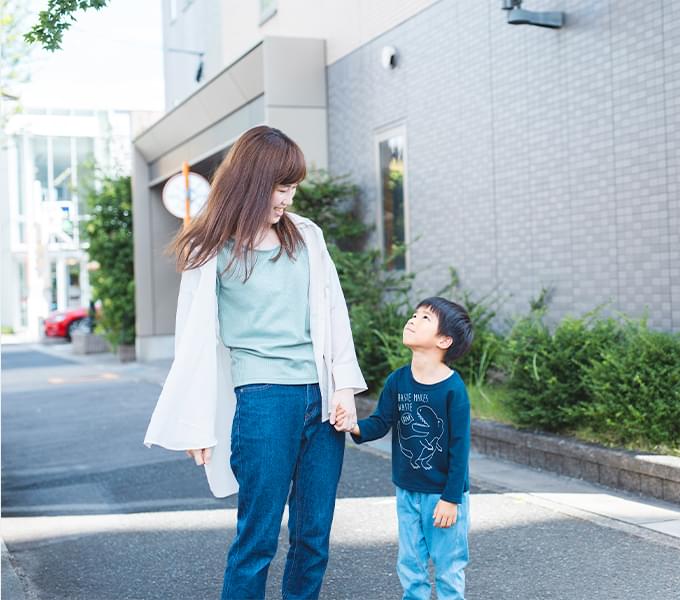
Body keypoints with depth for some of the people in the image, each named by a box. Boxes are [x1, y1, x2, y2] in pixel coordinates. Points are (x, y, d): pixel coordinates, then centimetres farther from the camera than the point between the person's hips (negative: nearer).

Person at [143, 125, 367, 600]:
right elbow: (197, 339, 1)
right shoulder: (213, 250, 0)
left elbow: (333, 311, 11)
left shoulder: (306, 236, 11)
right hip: (263, 397, -4)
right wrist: (199, 427, 0)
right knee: (258, 535, -1)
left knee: (315, 534, 9)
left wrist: (344, 385, 2)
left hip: (321, 396, 4)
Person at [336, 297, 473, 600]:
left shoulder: (453, 388, -18)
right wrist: (357, 428, -23)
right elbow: (381, 422, -1)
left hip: (443, 495, -5)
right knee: (409, 564, 16)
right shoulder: (397, 381, -3)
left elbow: (460, 446, -15)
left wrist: (451, 498, -14)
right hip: (407, 492, 5)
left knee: (448, 567, 7)